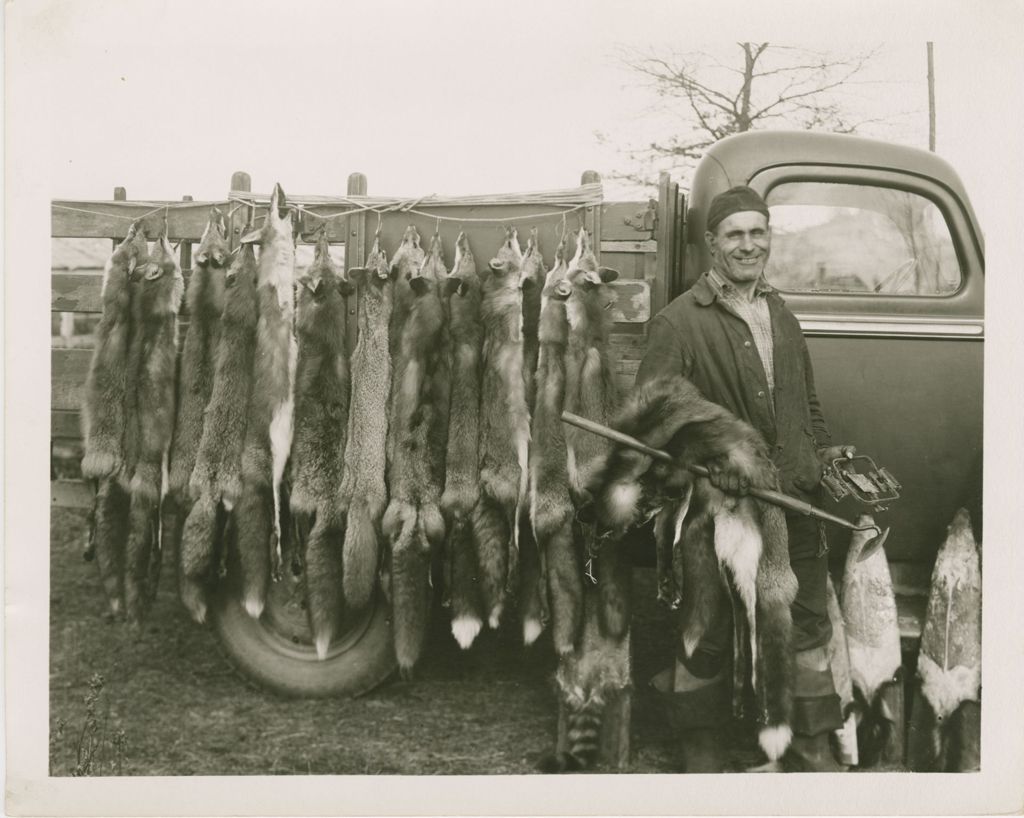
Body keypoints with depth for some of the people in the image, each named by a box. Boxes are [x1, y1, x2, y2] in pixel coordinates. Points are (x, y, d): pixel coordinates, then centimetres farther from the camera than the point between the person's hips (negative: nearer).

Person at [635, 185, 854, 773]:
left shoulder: (782, 317, 17)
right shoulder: (679, 322, -7)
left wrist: (823, 450, 10)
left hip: (795, 503, 6)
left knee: (809, 623, 12)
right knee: (708, 633, 6)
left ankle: (813, 749, 28)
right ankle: (704, 752, 23)